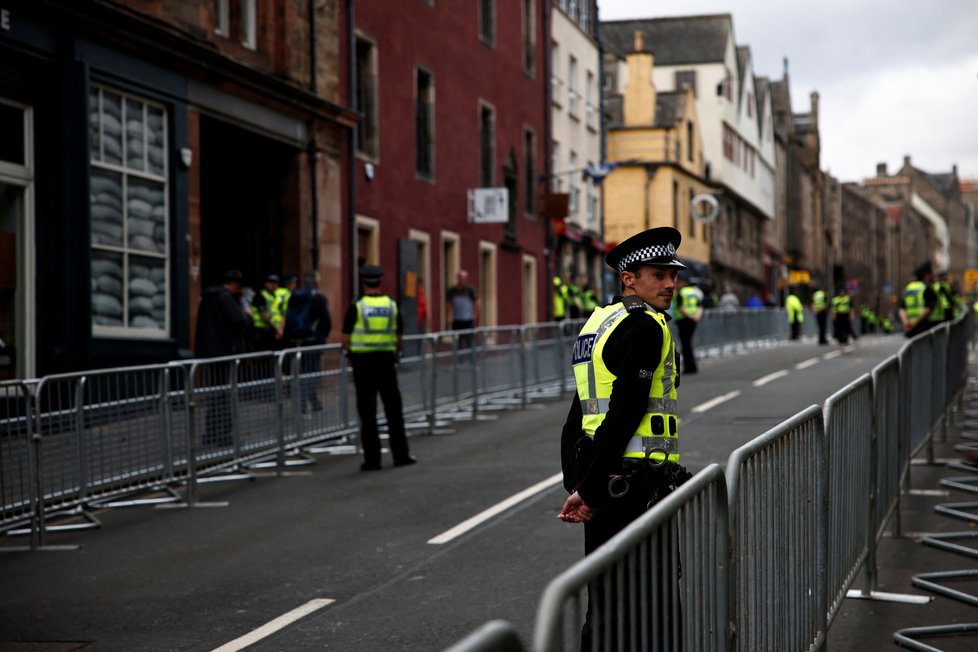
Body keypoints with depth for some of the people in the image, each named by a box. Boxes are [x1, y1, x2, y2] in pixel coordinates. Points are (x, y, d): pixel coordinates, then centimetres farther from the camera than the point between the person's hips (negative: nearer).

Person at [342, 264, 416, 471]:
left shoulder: (356, 307, -7)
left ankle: (372, 459, 0)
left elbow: (346, 337, -4)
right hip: (386, 360, 2)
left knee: (368, 413, 1)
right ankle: (401, 454, 11)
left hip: (363, 362, -2)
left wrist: (350, 355, 13)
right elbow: (399, 336, 8)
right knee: (394, 409, 10)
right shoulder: (392, 305, 3)